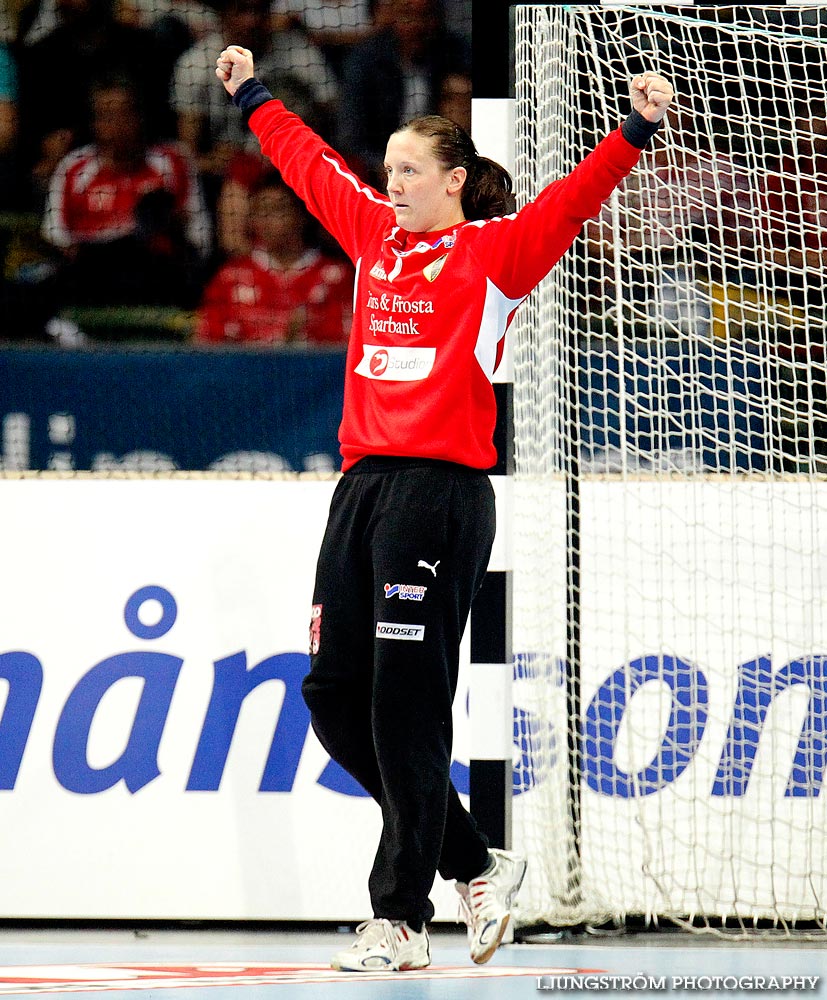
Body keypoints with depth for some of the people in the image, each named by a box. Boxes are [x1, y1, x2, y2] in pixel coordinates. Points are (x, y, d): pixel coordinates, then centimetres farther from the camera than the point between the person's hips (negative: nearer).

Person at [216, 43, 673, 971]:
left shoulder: (495, 251, 0)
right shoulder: (375, 234, 17)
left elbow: (574, 199, -12)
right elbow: (310, 162, 31)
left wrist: (636, 128, -27)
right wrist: (251, 95, 42)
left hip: (441, 492, -7)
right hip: (363, 484, 7)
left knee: (406, 704, -7)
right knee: (333, 694, 7)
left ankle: (401, 920, -1)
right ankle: (474, 865, 19)